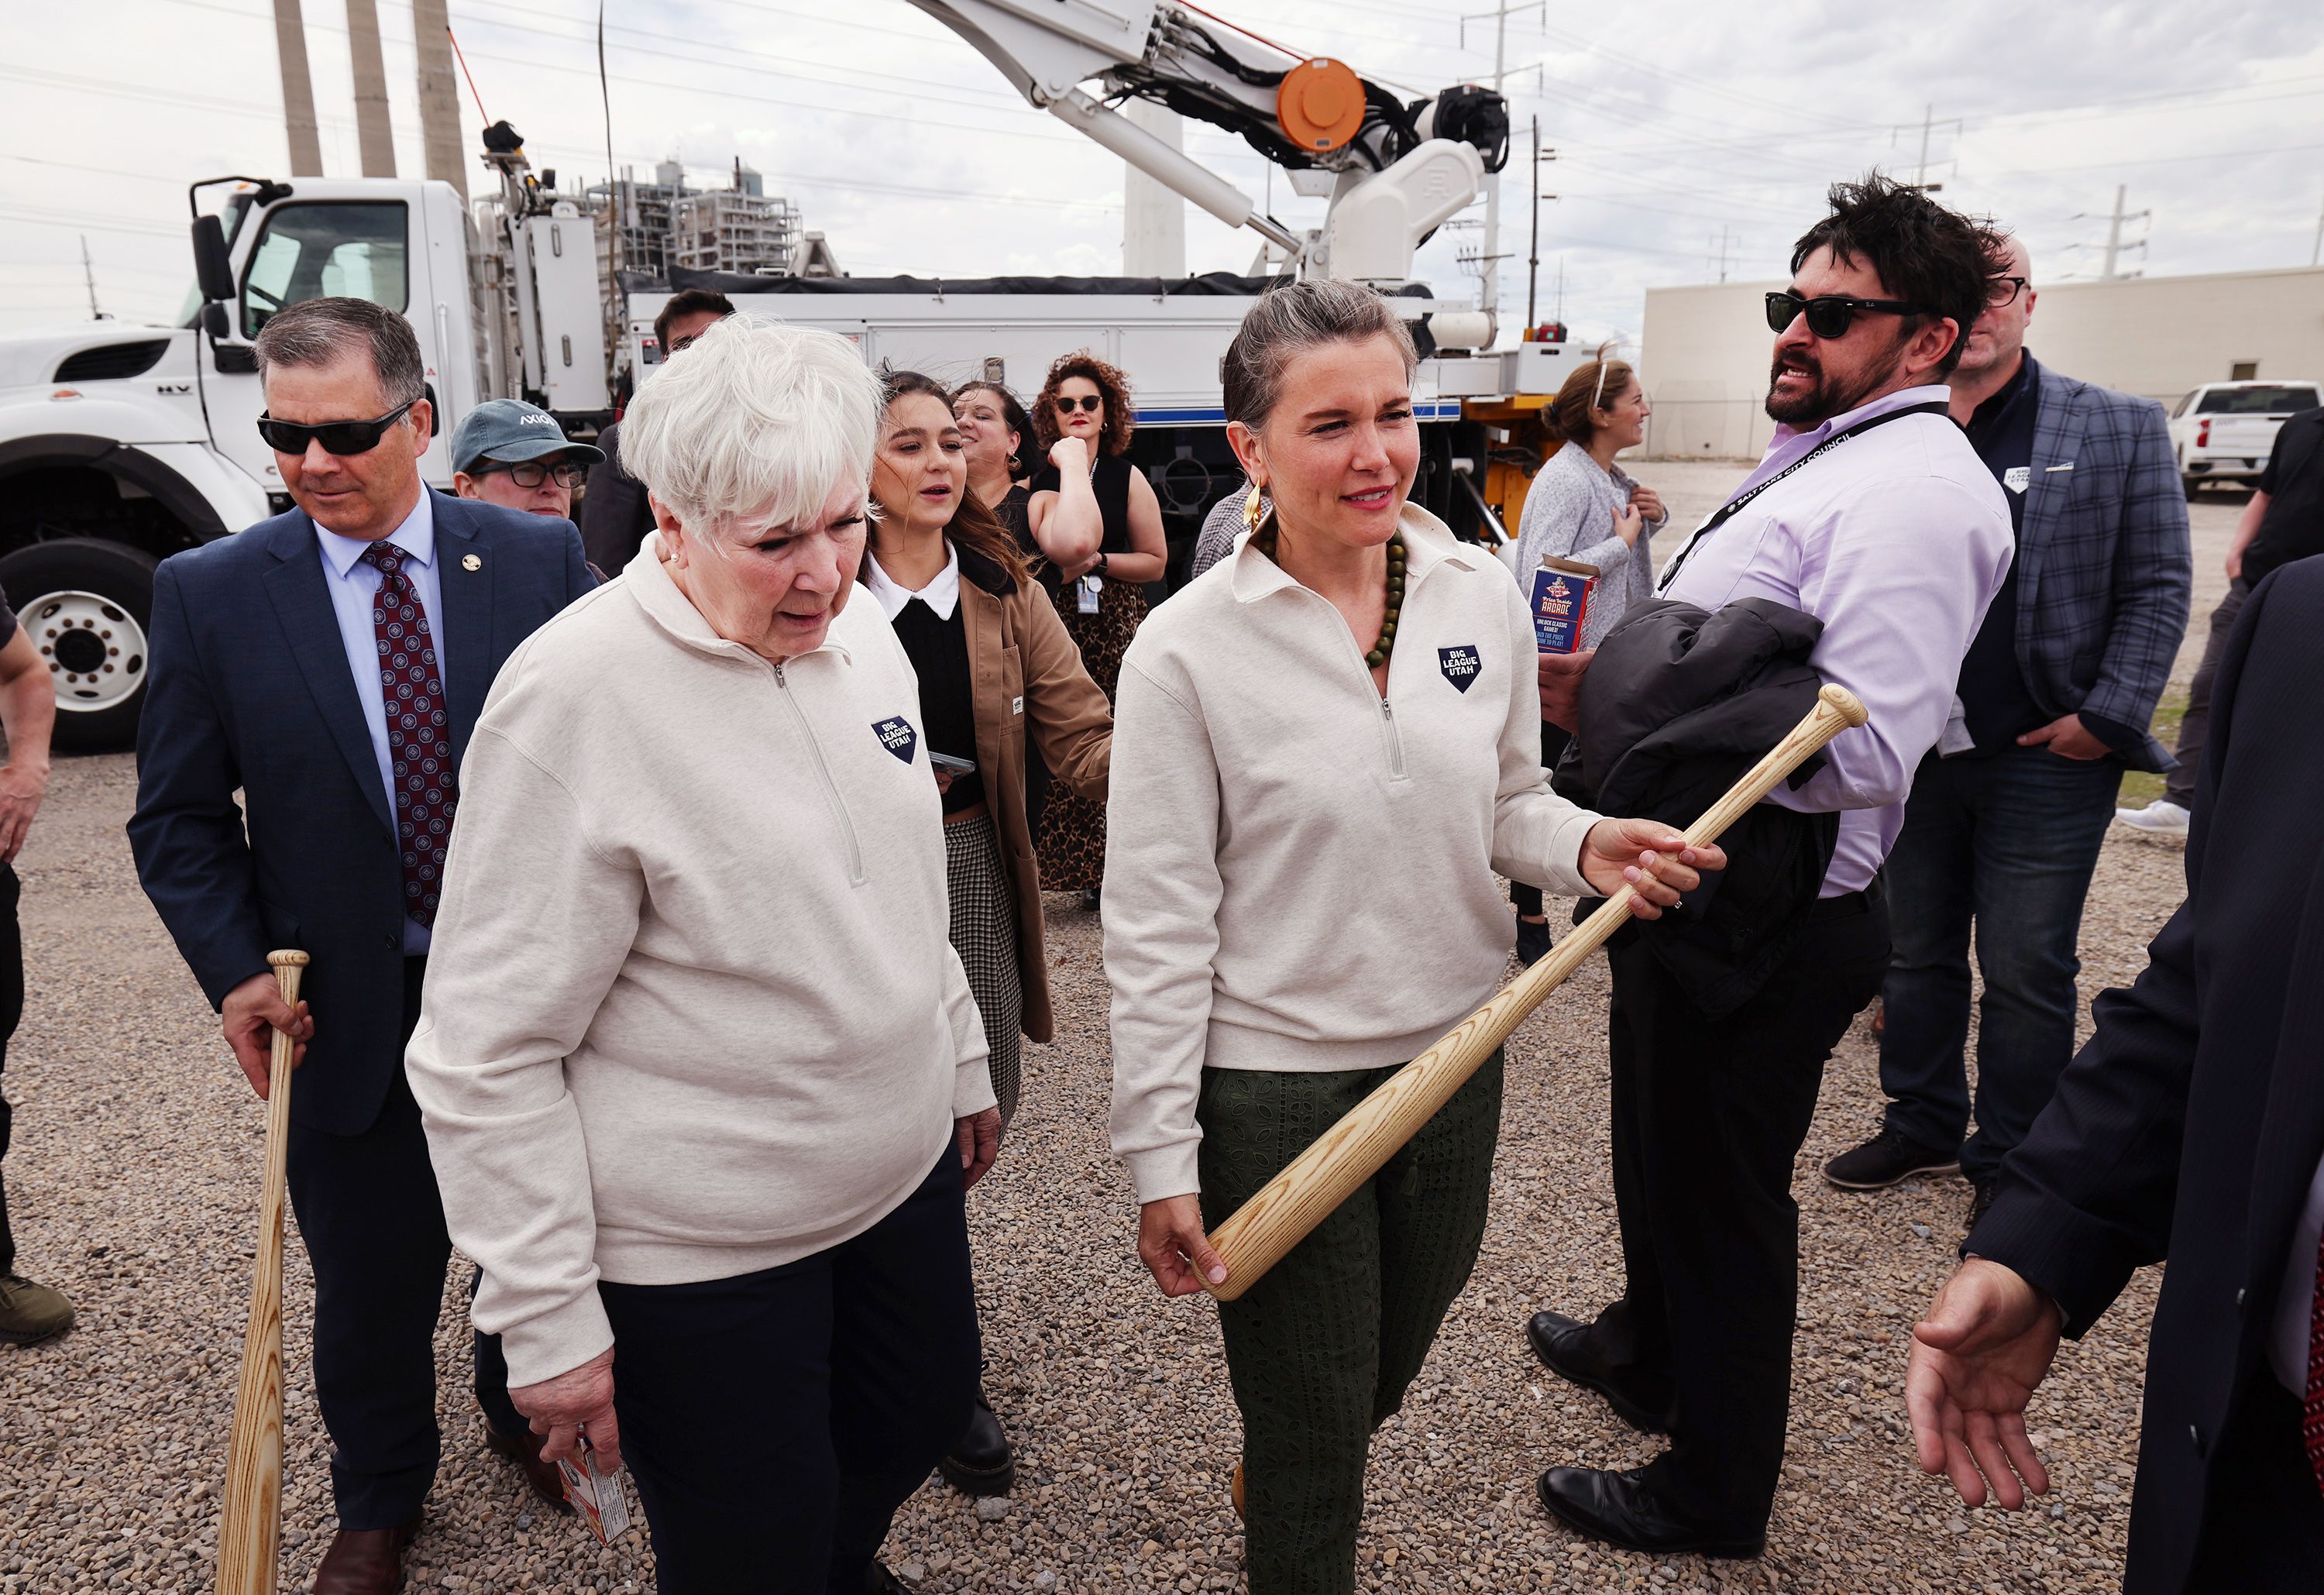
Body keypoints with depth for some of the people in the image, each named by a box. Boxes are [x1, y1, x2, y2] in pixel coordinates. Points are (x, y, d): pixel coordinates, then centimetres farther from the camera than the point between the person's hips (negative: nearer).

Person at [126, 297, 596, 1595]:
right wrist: (236, 972, -11)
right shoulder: (212, 591, -5)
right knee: (371, 1281, 15)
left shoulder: (539, 558, -6)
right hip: (348, 1014, 0)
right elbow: (182, 820, 1)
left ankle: (526, 1417, 50)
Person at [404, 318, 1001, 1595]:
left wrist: (963, 1061, 19)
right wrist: (545, 1320, -16)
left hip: (902, 1177, 7)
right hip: (698, 1257, -7)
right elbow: (486, 1053, -19)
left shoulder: (860, 636, -1)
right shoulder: (577, 693, -23)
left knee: (919, 1422, 26)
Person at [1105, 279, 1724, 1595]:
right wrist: (1161, 1155, -12)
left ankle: (1282, 1476, 59)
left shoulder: (1483, 597, -4)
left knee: (1398, 1355, 27)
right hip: (1273, 1081, -5)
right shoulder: (1188, 649, -16)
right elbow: (1158, 922, -13)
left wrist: (1585, 844, -13)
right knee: (1311, 1438, 13)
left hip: (1457, 1052, 5)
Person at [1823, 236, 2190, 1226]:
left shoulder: (2121, 431, 1)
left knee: (2026, 973, 5)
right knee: (1914, 956, 15)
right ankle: (1921, 1127, 33)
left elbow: (2157, 588, 0)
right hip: (1909, 755, 2)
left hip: (2044, 763, -2)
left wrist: (2108, 716, -9)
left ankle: (2009, 1167, 21)